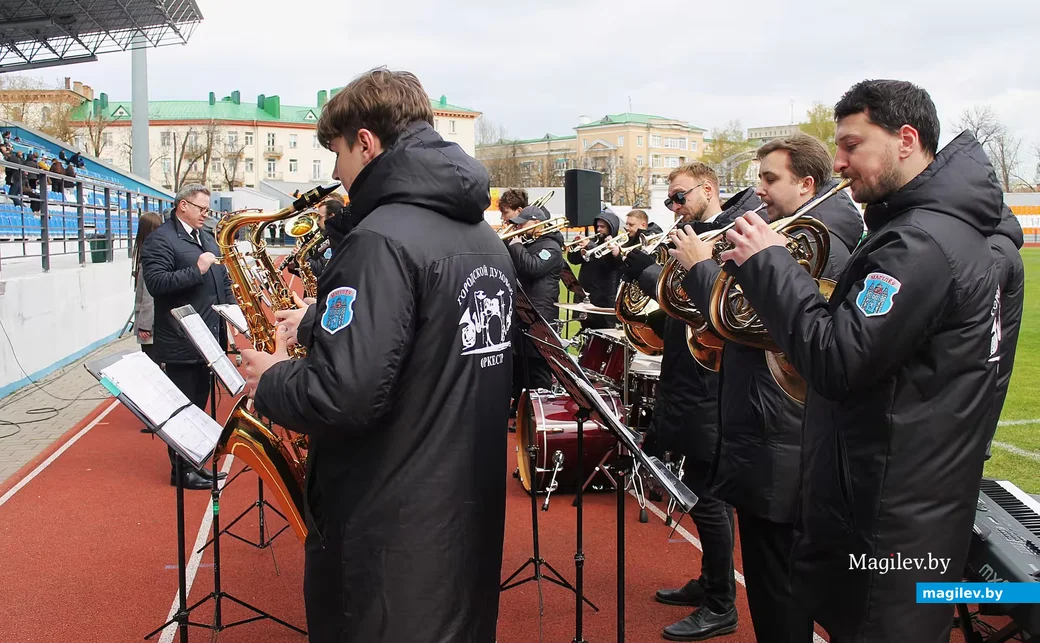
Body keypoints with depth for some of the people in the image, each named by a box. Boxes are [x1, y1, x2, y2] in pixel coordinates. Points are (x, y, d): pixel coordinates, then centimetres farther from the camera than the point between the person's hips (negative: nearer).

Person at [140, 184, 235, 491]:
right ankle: (181, 471, 10)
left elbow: (222, 279, 24)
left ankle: (196, 464, 26)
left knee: (199, 404, 15)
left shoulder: (207, 238, 17)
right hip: (180, 342, -8)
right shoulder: (159, 240, -10)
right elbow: (156, 283, -22)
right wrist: (197, 270, -25)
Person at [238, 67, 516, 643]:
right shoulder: (483, 235, 7)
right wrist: (319, 325, 14)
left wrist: (271, 382, -9)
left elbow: (343, 396, -29)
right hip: (470, 509, 9)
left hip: (392, 527, -8)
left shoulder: (382, 239, -21)